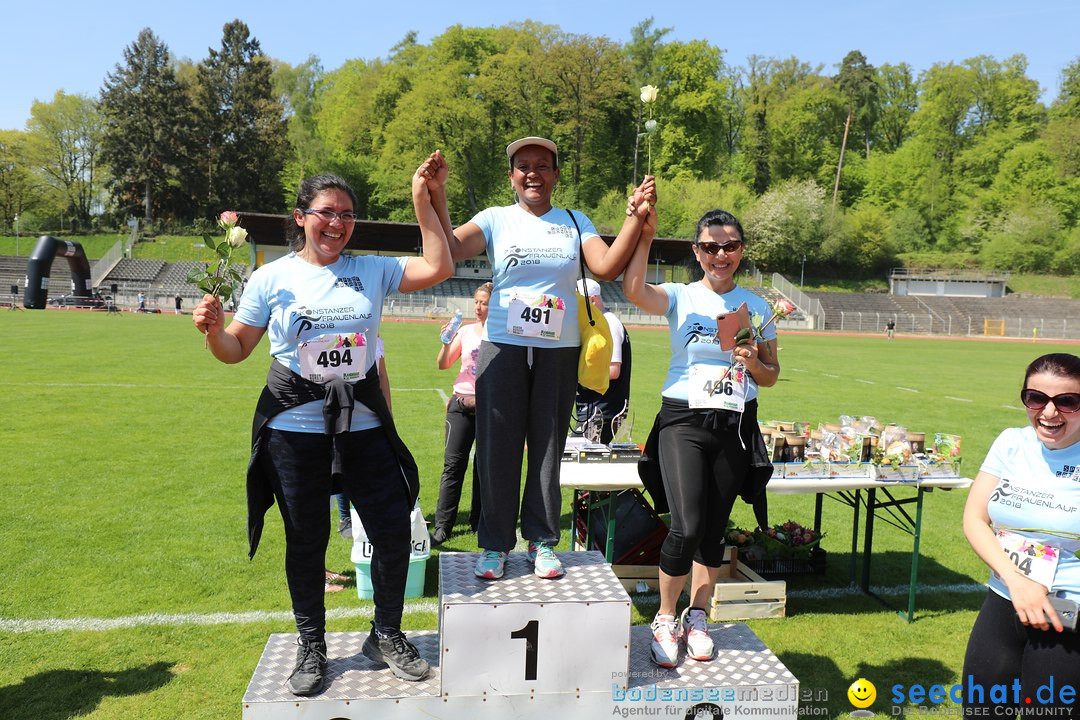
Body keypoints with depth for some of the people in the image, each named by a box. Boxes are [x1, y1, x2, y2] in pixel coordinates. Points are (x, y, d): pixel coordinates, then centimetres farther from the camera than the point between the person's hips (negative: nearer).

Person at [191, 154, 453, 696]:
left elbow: (439, 268, -4)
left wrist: (423, 200, -6)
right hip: (294, 429, -1)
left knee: (394, 529, 3)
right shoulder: (273, 277, 1)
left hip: (363, 426, 2)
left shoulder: (372, 270, 5)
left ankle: (386, 635, 27)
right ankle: (311, 646, 32)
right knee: (305, 541, 10)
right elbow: (236, 350, 4)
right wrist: (212, 329, -18)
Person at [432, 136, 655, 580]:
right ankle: (495, 544, 15)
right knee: (498, 447, 1)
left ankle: (542, 542, 19)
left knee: (548, 447, 6)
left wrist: (636, 216, -10)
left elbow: (607, 267, -5)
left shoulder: (575, 222, 11)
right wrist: (436, 197, -19)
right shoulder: (496, 219, 6)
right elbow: (449, 250, -10)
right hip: (503, 346, -1)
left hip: (559, 351, 1)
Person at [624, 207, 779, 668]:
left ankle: (696, 617, 30)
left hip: (736, 427, 3)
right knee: (687, 527, -13)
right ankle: (664, 619, 11)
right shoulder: (680, 297, 1)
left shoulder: (756, 306, 9)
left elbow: (771, 375, 15)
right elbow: (632, 289, -20)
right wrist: (645, 234, -19)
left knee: (714, 529, 9)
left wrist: (754, 365, -6)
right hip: (683, 422, -3)